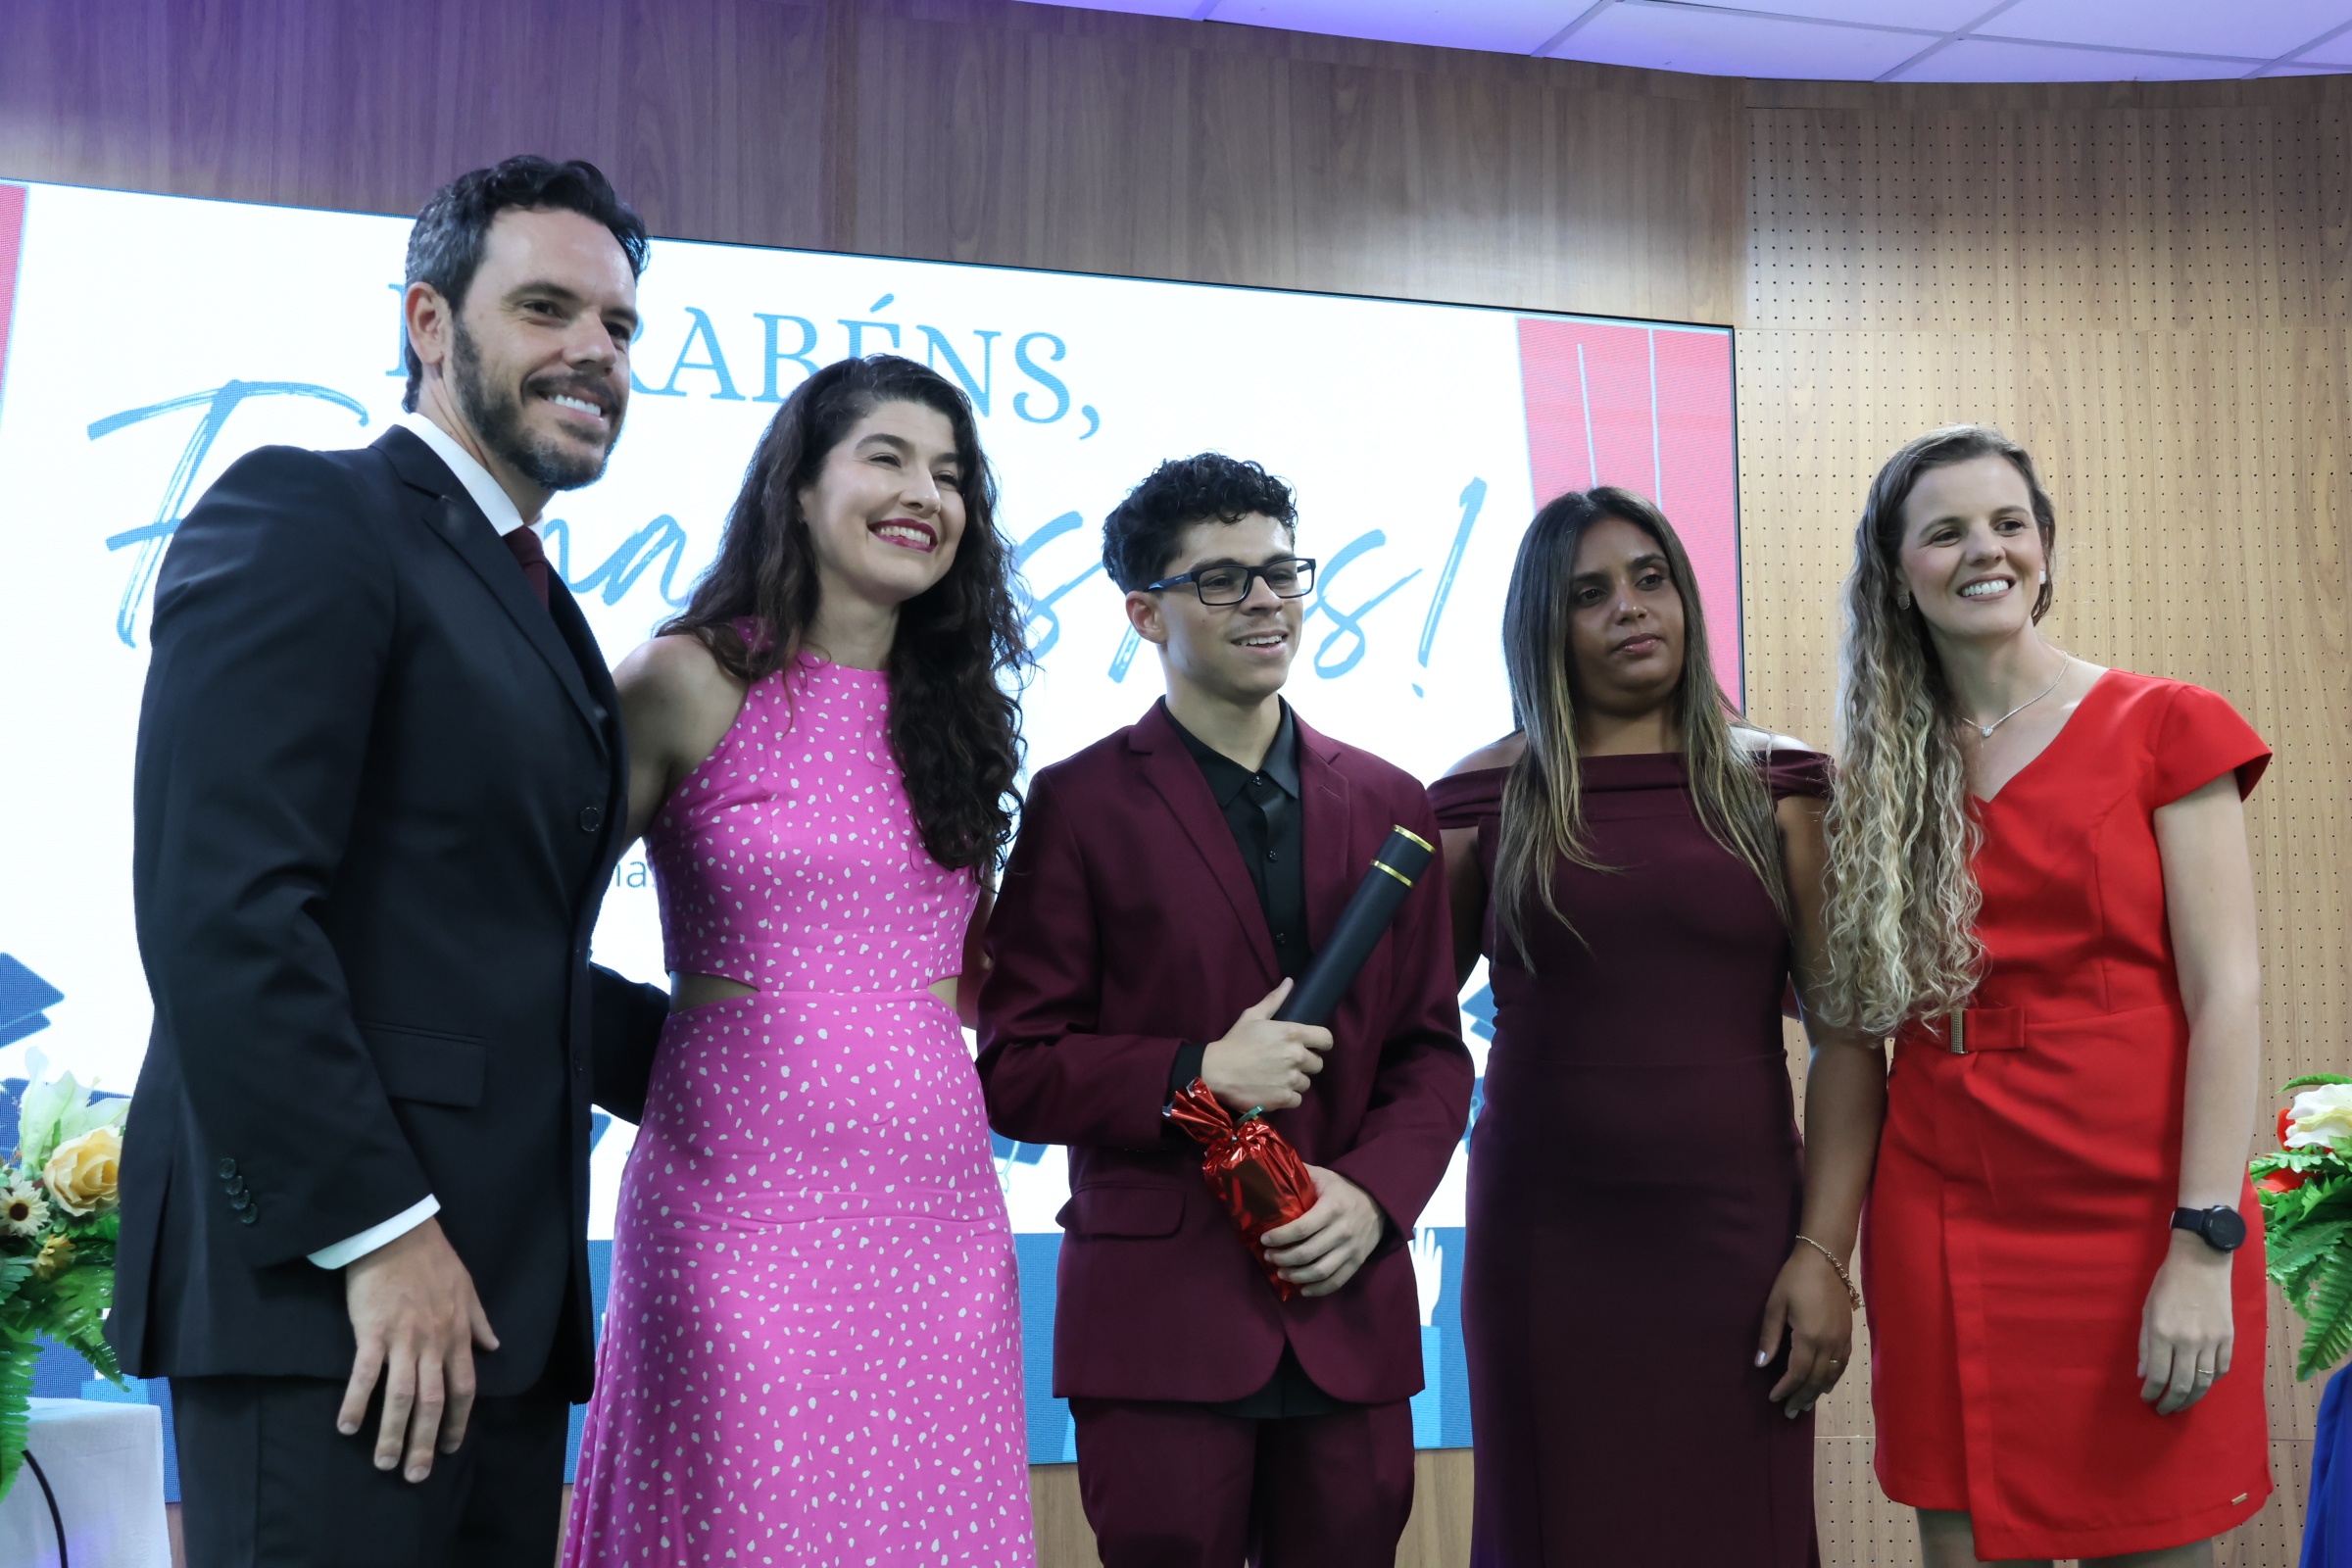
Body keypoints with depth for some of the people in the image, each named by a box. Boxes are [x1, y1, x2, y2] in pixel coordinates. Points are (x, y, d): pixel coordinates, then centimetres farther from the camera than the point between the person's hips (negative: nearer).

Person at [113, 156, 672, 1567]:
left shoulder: (530, 602, 21)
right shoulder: (306, 518, -5)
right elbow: (219, 907, -17)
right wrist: (376, 1227, -19)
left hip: (494, 1291, 8)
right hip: (323, 1285, -8)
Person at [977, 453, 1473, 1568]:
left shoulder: (1386, 804, 12)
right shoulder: (1081, 803, 0)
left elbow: (1431, 1050, 12)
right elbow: (1013, 1071, -3)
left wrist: (1373, 1193, -5)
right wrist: (1195, 1075, -16)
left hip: (1350, 1307, 4)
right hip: (1159, 1316, -3)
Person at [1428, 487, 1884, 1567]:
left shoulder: (1774, 784, 3)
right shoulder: (1487, 797, 4)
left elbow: (1847, 1031, -1)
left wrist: (1824, 1252, -8)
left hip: (1736, 1241, 0)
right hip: (1544, 1253, 0)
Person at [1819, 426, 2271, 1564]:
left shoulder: (2164, 730, -1)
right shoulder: (1883, 772, 10)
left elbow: (2225, 996, -6)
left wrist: (2204, 1247, -13)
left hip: (2136, 1208, -2)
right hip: (1945, 1220, 3)